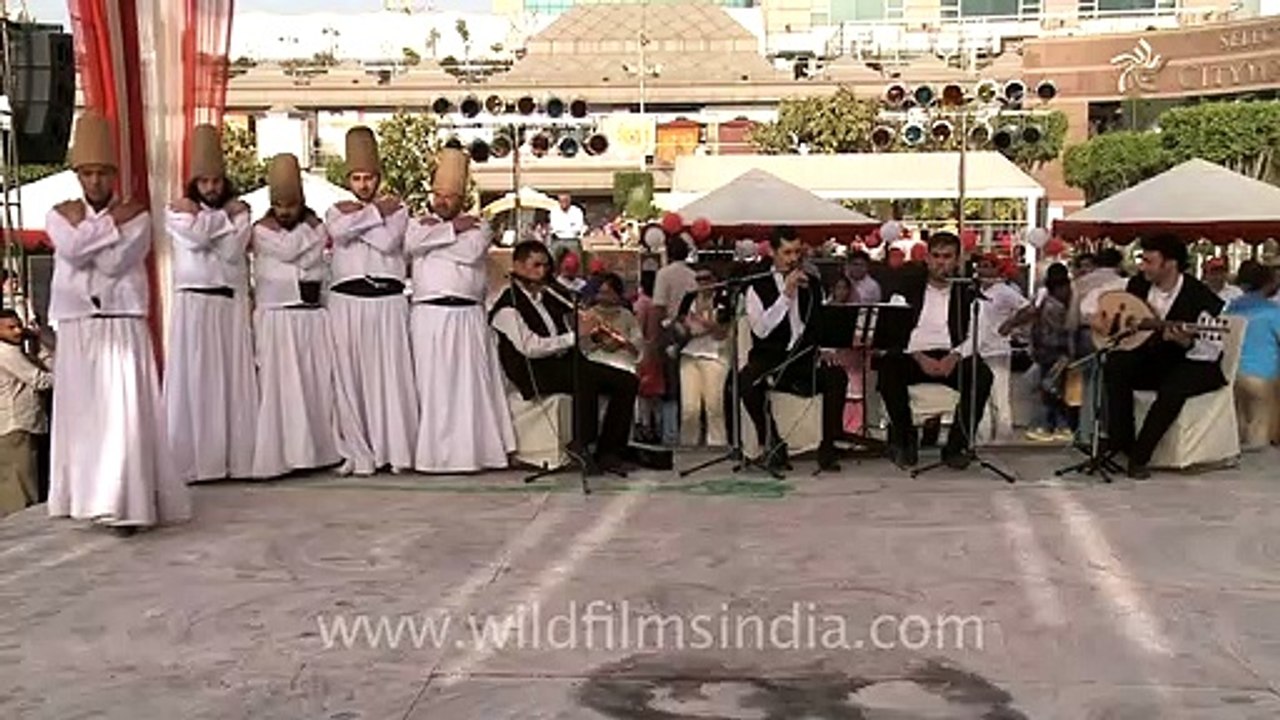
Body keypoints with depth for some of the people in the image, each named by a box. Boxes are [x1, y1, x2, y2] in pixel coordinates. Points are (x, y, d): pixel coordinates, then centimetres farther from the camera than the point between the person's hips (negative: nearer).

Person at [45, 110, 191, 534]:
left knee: (124, 413, -10)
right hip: (76, 330, 3)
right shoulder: (60, 214, 10)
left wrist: (86, 232, -5)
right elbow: (71, 248, -12)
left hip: (123, 328, -3)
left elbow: (114, 262, -13)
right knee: (80, 414, 5)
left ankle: (126, 504, -10)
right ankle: (84, 495, 16)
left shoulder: (136, 215, 2)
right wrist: (112, 222, -8)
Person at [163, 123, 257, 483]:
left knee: (234, 380, 1)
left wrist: (202, 219, -2)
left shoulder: (238, 213, 11)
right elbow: (196, 238, -11)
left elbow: (231, 251, -4)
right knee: (193, 380, -4)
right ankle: (189, 461, -3)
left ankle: (236, 457, 5)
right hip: (193, 302, -2)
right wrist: (223, 216, 0)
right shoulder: (177, 211, 7)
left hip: (230, 304, 2)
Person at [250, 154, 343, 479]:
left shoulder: (316, 226, 12)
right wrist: (310, 229, -3)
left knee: (318, 381, 4)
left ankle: (319, 448, 12)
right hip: (276, 317, -3)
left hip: (313, 317, 3)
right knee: (282, 385, -6)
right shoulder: (262, 230, 3)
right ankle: (283, 453, -5)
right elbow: (287, 249, -13)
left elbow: (312, 259, 1)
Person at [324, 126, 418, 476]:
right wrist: (376, 212, -3)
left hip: (387, 300, -1)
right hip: (347, 301, 1)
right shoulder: (337, 210, 15)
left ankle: (396, 449, 4)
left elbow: (389, 241, -9)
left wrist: (358, 216, -1)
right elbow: (339, 231, -10)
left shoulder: (396, 209, 11)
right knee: (351, 377, -1)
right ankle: (358, 452, 4)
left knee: (391, 375, -2)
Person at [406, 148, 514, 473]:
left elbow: (472, 251, -11)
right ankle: (434, 452, 0)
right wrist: (452, 229, -5)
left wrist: (434, 236, -3)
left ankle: (472, 450, 2)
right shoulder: (420, 223, 16)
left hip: (467, 316, 0)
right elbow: (412, 243, -8)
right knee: (432, 384, -2)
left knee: (470, 383, -1)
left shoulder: (477, 226, 11)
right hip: (430, 315, 1)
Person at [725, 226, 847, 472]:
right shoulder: (758, 288, 3)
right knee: (746, 382, -33)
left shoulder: (813, 284, 15)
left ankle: (828, 446, -15)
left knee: (837, 376, -27)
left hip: (806, 359, 3)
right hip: (770, 360, -2)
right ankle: (772, 444, -14)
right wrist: (786, 294, -15)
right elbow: (761, 330, -13)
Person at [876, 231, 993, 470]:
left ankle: (956, 445, -14)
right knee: (889, 368, -33)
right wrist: (919, 358, -16)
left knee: (982, 376, -29)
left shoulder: (967, 292, 12)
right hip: (913, 356, -1)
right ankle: (905, 441, -14)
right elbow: (894, 330, -1)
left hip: (950, 358, 1)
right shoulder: (908, 288, 11)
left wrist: (955, 356, -17)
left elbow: (974, 337, 3)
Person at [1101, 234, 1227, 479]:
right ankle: (1119, 445, -17)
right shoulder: (1139, 285, -3)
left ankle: (1139, 456, -25)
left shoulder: (1201, 298, -20)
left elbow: (1212, 352, -22)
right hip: (1153, 359, 6)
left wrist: (1186, 342, -42)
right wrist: (1098, 316, -8)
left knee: (1172, 389, -36)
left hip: (1193, 366, -5)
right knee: (1116, 366, -23)